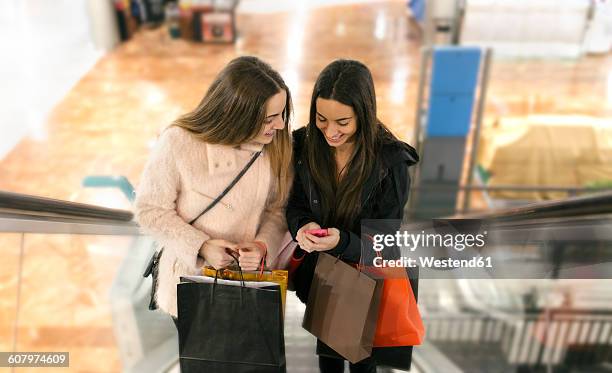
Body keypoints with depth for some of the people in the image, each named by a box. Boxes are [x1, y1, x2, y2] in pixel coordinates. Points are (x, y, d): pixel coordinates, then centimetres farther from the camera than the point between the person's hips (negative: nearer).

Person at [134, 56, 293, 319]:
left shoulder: (275, 145, -14)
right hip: (190, 277, -1)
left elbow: (278, 209, -5)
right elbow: (150, 209, -14)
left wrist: (263, 245, -24)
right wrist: (200, 246, -24)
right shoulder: (178, 143, -24)